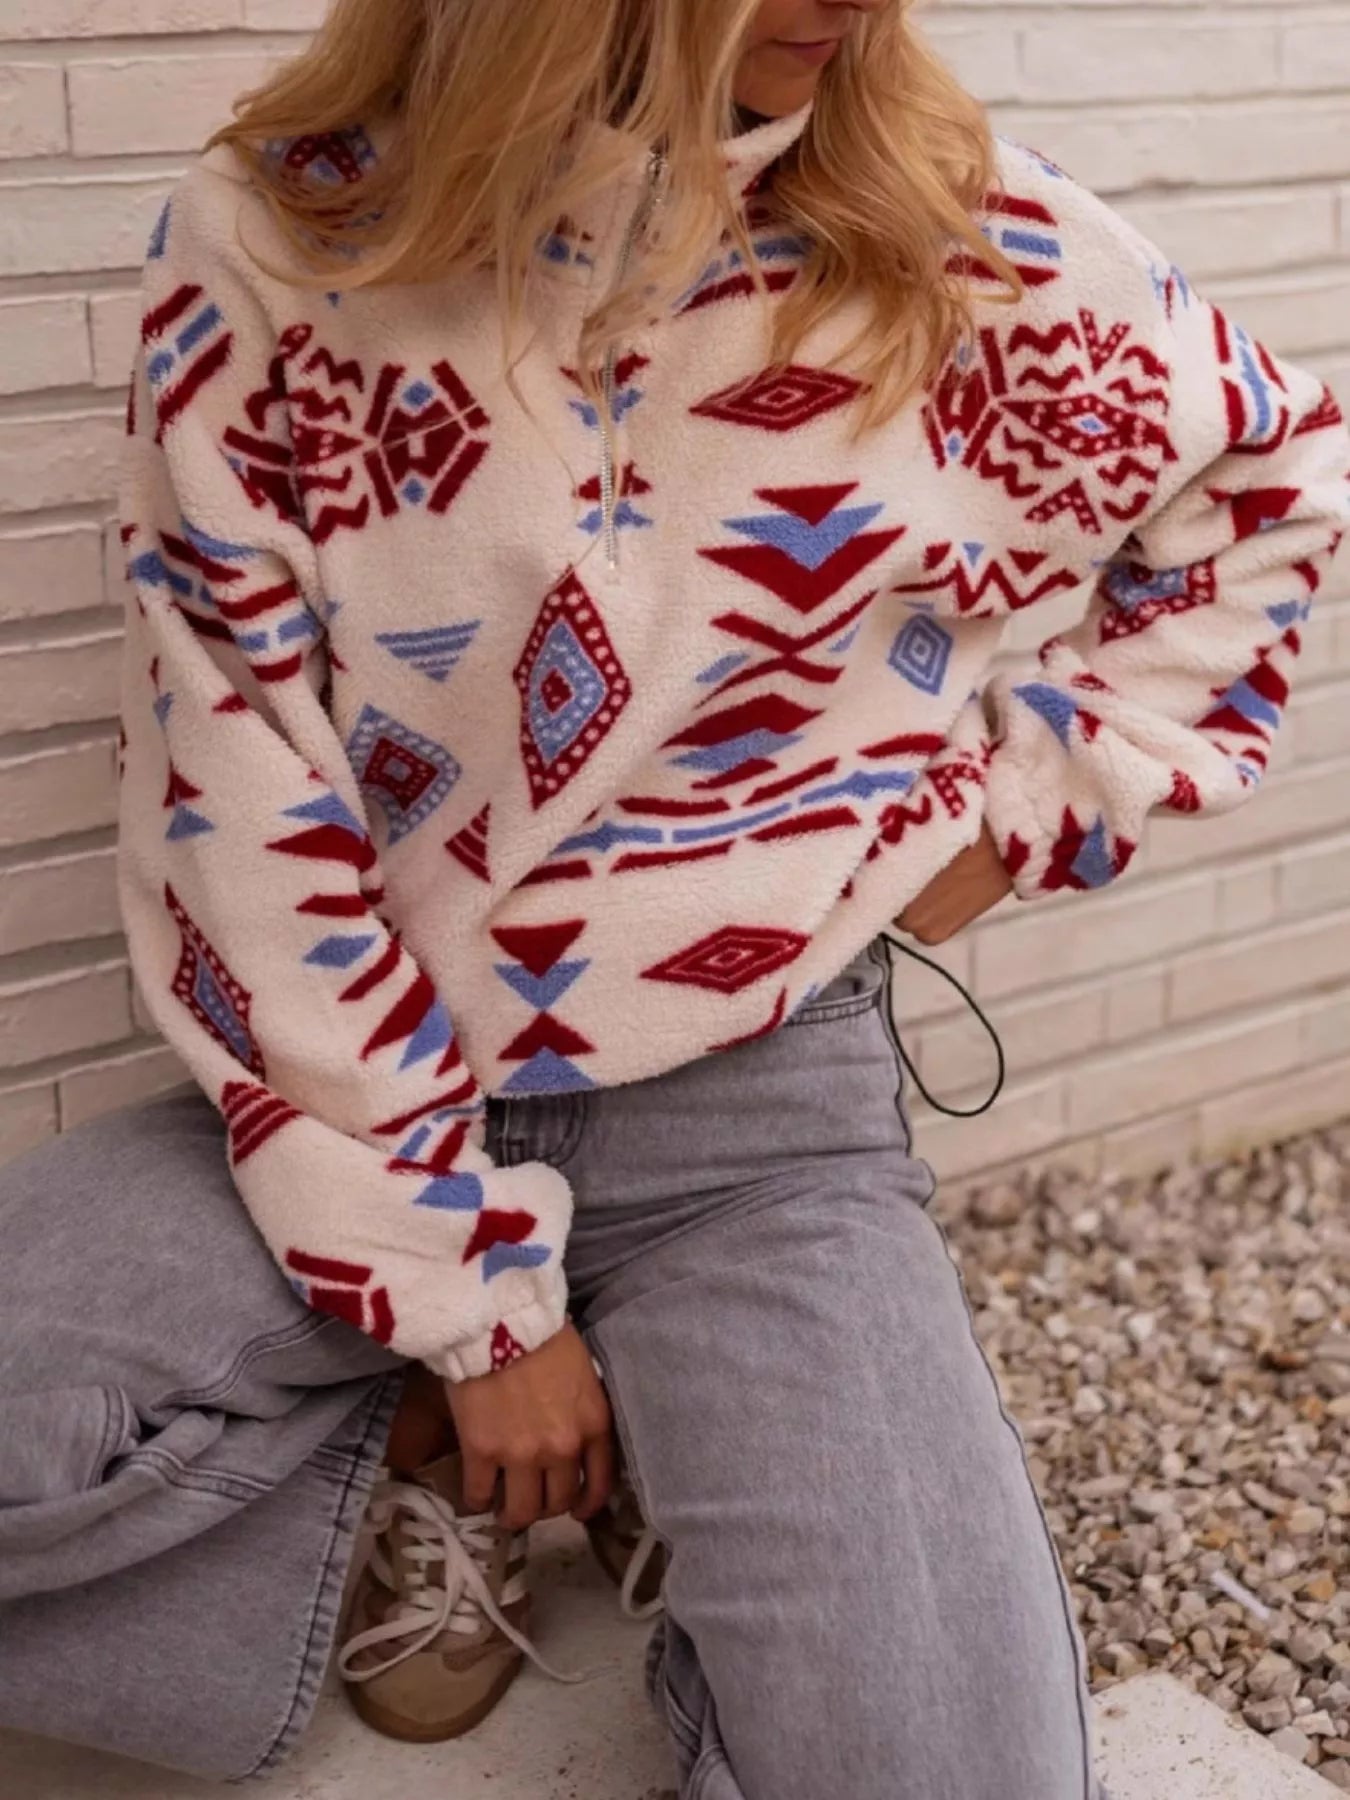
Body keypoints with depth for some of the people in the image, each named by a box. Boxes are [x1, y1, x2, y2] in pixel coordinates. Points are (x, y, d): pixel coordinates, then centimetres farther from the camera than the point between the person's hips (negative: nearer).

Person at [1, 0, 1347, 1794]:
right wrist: (469, 1296, -10)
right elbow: (244, 820, -10)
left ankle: (719, 1519, 11)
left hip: (751, 1117, 0)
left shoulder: (960, 235, -8)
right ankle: (414, 1438, 3)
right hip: (372, 1095, 1)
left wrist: (1038, 801, 3)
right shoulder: (275, 243, -10)